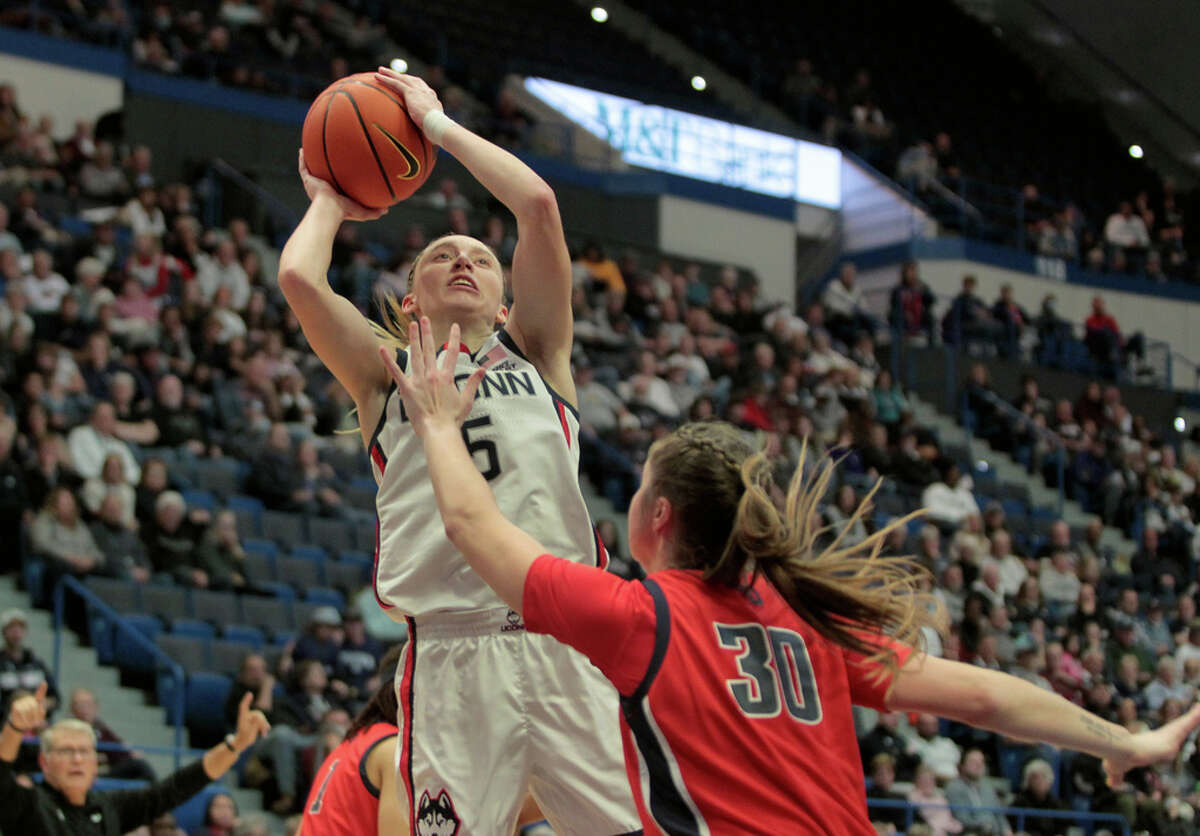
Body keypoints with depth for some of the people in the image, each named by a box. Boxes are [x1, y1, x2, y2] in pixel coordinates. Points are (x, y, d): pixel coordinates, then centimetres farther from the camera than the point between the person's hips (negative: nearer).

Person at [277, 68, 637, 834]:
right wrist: (330, 201, 21)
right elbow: (299, 276, 0)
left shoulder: (537, 355, 19)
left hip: (568, 641, 1)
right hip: (453, 650, -1)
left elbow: (539, 204, 7)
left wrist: (437, 122, 16)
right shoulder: (389, 374, 16)